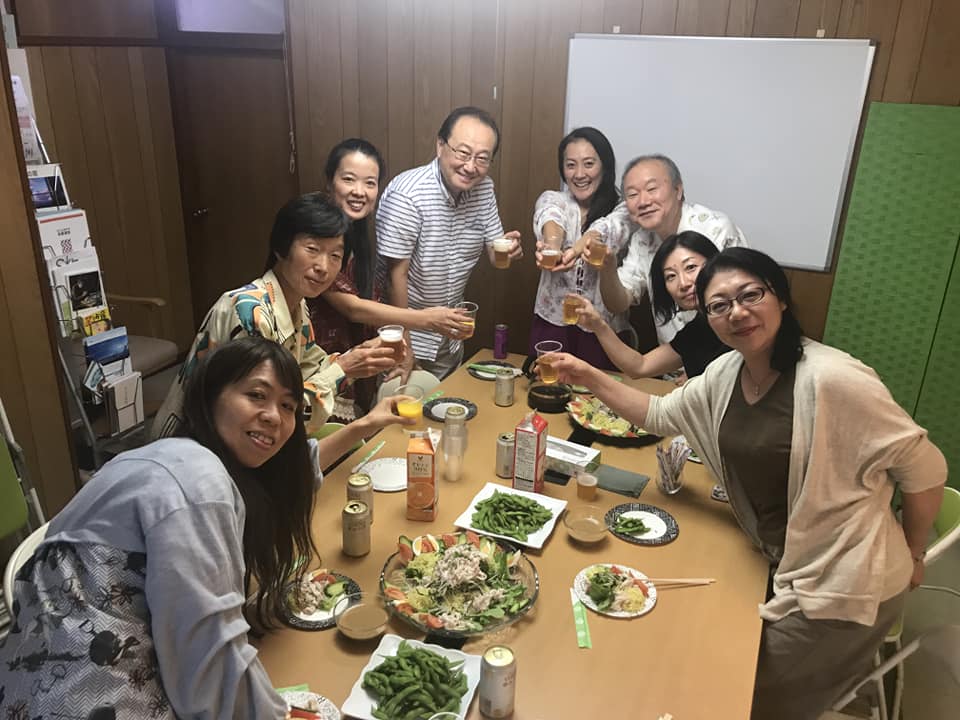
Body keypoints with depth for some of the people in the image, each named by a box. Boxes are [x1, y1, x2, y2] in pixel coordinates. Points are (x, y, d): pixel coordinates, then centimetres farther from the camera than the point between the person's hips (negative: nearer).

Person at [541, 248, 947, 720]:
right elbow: (660, 415, 9)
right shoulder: (725, 374, -3)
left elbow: (924, 468, -16)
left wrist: (910, 557, -3)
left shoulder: (831, 379, -26)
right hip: (784, 568, 7)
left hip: (840, 586, -7)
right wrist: (589, 378, -2)